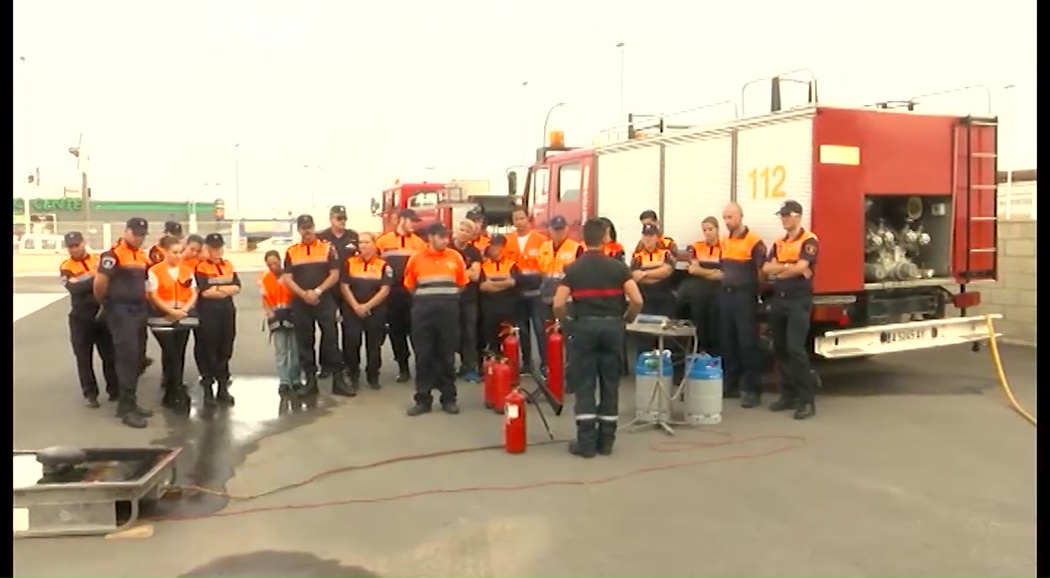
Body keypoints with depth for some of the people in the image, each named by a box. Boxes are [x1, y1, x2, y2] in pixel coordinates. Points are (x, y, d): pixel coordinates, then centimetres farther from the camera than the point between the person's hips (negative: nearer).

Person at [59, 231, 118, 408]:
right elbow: (75, 289, -18)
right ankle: (90, 393, 15)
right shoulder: (66, 267, -2)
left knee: (110, 354, 9)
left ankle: (114, 389, 22)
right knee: (84, 357, 5)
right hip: (81, 318, -1)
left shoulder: (100, 260, 3)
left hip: (104, 314, 1)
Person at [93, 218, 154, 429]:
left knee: (137, 358, 11)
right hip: (121, 312, -8)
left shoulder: (143, 257, 12)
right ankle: (126, 408, -4)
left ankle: (129, 402, 22)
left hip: (139, 311, 8)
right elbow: (99, 283, -16)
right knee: (127, 357, -9)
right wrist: (105, 303, -3)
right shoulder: (113, 255, -13)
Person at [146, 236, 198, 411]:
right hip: (163, 317, -4)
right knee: (170, 354, -7)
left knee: (179, 353, 6)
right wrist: (171, 311, -17)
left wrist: (185, 309, -11)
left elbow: (194, 294, 6)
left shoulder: (188, 270, 8)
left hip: (184, 316, 4)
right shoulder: (155, 271, -5)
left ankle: (172, 392, 15)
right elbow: (153, 296, -10)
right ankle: (176, 393, 0)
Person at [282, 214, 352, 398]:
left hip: (325, 300, -2)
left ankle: (338, 380, 1)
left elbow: (335, 275, -3)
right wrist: (304, 294, -13)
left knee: (331, 339, -3)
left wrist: (318, 291, -14)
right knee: (304, 342, 5)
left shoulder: (327, 248, 3)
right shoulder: (291, 252, 7)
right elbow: (287, 278, 1)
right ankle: (310, 381, 14)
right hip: (300, 303, 2)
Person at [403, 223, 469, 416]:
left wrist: (448, 297, 8)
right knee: (423, 355, 2)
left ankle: (449, 398, 12)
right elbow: (409, 285, 9)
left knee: (447, 354, 5)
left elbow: (462, 283, 10)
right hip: (423, 309, 0)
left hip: (448, 309, 0)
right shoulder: (416, 259, 2)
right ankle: (423, 399, 9)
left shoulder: (455, 257, 3)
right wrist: (423, 299, 8)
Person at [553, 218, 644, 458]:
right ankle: (606, 440, 14)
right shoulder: (617, 266, 2)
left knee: (584, 385, 3)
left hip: (584, 326, -1)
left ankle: (586, 442, 1)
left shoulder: (573, 269, 0)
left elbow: (558, 304, -10)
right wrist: (625, 320, 9)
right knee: (610, 383, 10)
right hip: (612, 326, 1)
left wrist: (567, 324, 7)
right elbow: (637, 300, -8)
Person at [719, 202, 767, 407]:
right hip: (726, 295, 7)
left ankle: (753, 390, -2)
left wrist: (755, 291, -5)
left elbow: (761, 271, -9)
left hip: (745, 296, -7)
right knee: (728, 342, 10)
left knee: (748, 343, -6)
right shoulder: (724, 242, 13)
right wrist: (726, 281, 15)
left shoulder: (754, 241, -10)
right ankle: (731, 384, 20)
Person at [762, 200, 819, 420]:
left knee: (795, 348, -14)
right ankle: (789, 395, 17)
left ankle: (808, 399, -9)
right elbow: (766, 268, 4)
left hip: (799, 301, -7)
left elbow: (800, 268, -19)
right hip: (778, 300, 7)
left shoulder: (809, 241, -6)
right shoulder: (778, 243, 16)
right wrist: (789, 265, -10)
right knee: (780, 349, 8)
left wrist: (778, 270, -4)